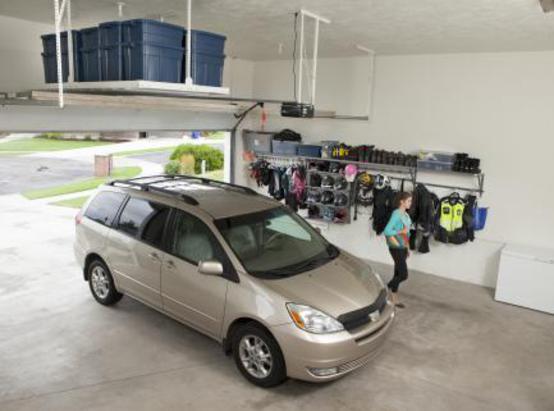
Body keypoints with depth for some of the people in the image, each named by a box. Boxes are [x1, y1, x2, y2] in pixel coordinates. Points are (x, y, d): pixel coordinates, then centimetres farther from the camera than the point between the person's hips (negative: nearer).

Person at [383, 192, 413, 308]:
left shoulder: (406, 215, 10)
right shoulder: (396, 214, -15)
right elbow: (387, 231, -25)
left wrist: (407, 248, 15)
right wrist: (400, 232, -16)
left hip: (403, 248, 8)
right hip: (396, 248, -8)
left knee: (398, 274, 12)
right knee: (403, 275, -9)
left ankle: (394, 299, 21)